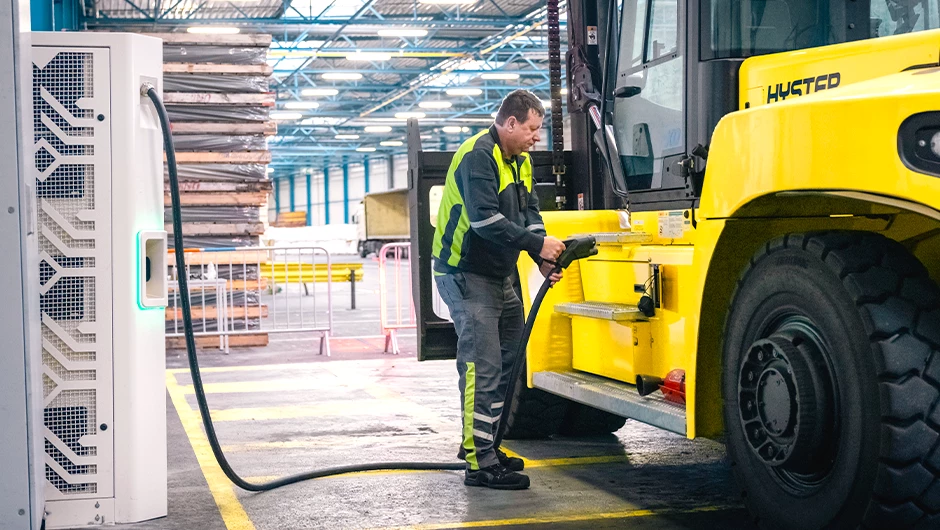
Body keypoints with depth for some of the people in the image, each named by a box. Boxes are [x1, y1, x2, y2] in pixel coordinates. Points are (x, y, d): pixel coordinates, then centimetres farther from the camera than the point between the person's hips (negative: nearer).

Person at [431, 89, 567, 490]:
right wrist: (537, 244, -24)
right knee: (482, 367, -13)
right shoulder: (478, 156, -18)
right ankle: (480, 465, -10)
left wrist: (544, 259, -6)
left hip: (499, 276, 10)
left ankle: (480, 443, 28)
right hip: (465, 276, -10)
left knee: (507, 361, 15)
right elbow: (485, 219, -27)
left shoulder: (520, 161, 13)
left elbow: (529, 213, 10)